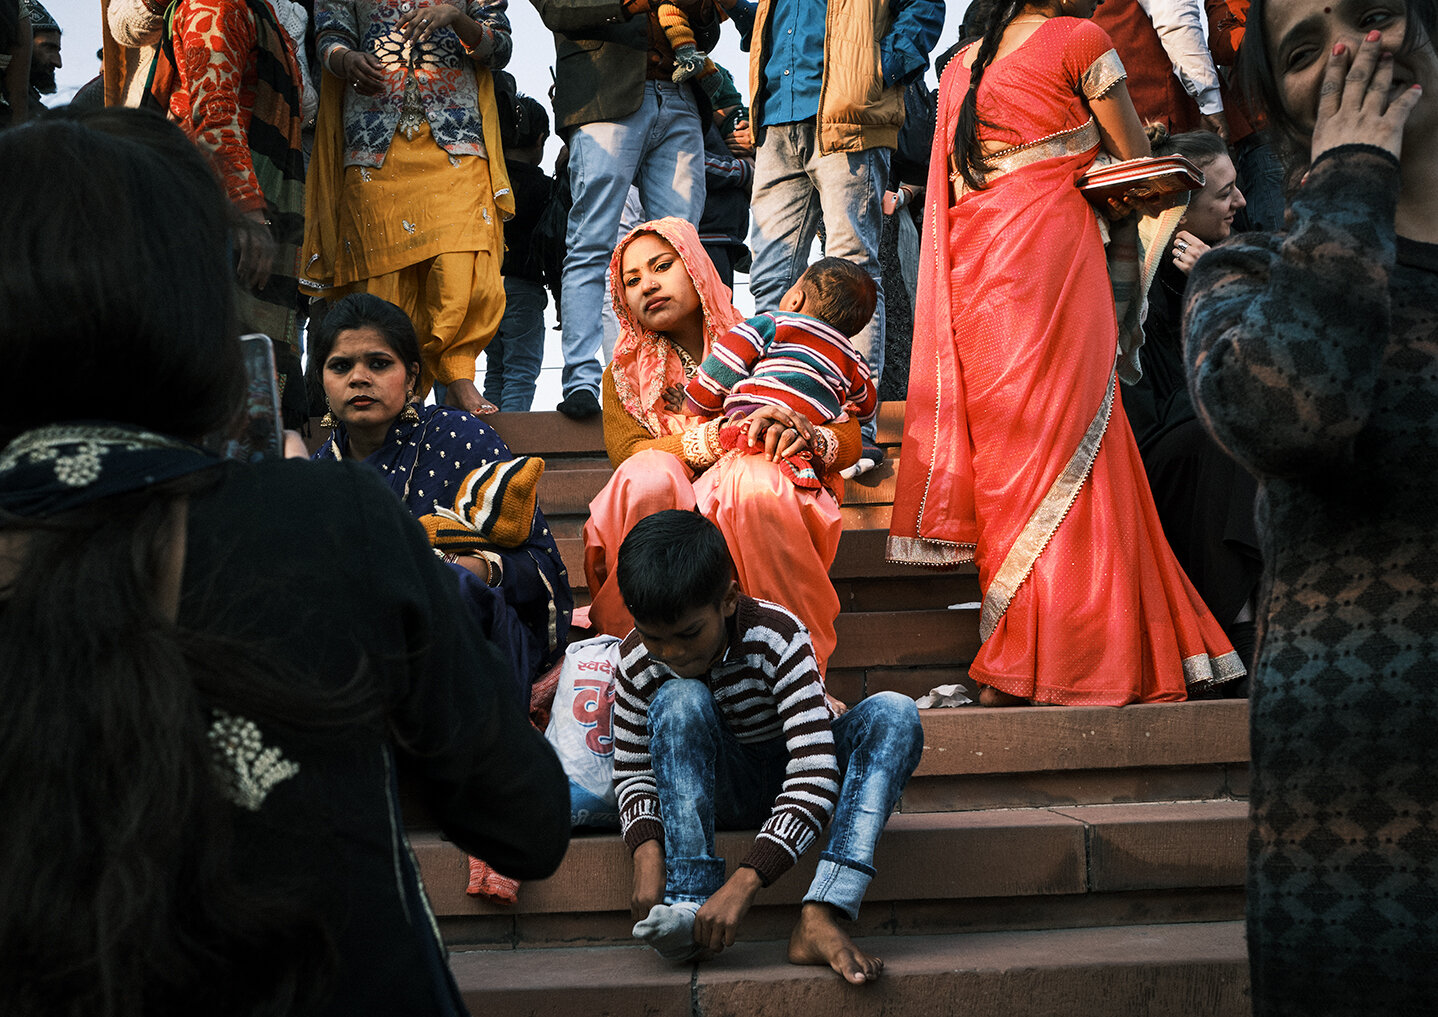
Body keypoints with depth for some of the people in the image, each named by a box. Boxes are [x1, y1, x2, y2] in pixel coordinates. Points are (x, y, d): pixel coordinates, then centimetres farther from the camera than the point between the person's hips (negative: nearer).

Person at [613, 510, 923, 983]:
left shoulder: (776, 637, -28)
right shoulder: (638, 661, -18)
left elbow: (816, 773, -36)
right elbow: (632, 770, -7)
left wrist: (744, 881, -46)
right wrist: (647, 851, -30)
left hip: (790, 785, -1)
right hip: (719, 791, 1)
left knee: (894, 714, -30)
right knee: (678, 700, -30)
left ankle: (819, 917, -44)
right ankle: (688, 902, -36)